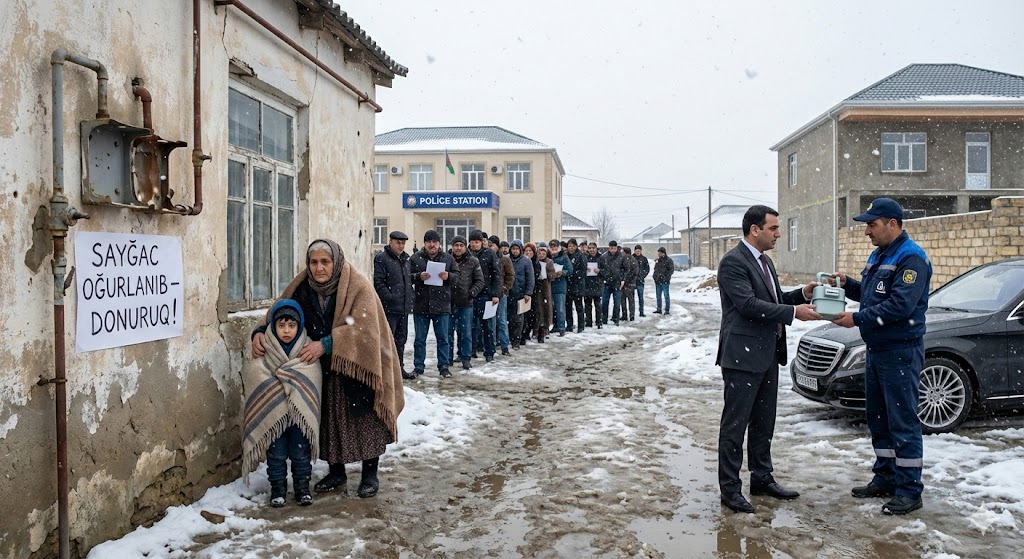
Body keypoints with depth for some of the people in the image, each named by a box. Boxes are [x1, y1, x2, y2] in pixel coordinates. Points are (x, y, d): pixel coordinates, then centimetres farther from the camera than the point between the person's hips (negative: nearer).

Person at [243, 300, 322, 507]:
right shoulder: (264, 353, -5)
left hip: (301, 414, 0)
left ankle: (302, 487, 21)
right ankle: (277, 487, 20)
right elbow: (252, 378, -9)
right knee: (277, 453, 6)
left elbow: (312, 382, -6)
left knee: (301, 452, 7)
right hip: (272, 413, 0)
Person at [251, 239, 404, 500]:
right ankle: (336, 472, 29)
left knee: (365, 420, 4)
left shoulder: (358, 286, -19)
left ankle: (370, 475, 20)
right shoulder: (303, 287, -4)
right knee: (329, 420, 11)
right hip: (325, 369, 4)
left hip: (358, 366, -4)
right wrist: (260, 331, -17)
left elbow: (363, 326, -27)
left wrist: (326, 344, -33)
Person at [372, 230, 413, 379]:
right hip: (389, 308, -8)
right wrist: (390, 298, -20)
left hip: (403, 307, 8)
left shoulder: (405, 259, 17)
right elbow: (378, 282, -15)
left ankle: (399, 368, 25)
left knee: (401, 339, 15)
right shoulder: (381, 258, -8)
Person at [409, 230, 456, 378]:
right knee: (420, 339, 8)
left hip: (442, 305, 0)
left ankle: (444, 366, 15)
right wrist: (419, 276, -18)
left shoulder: (448, 258, 6)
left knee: (443, 338, 6)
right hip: (421, 305, 0)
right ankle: (418, 367, 18)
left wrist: (448, 276, -14)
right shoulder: (415, 258, 4)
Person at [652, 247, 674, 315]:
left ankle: (667, 310, 1)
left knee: (666, 295, -3)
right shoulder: (657, 261, 15)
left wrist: (666, 276, -17)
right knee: (658, 296, 11)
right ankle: (659, 309, 19)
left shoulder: (668, 260, -5)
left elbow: (671, 270, -9)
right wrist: (655, 276, 9)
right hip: (657, 281, 7)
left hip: (665, 281, -7)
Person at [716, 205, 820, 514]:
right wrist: (793, 312, -21)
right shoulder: (733, 262, -15)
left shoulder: (764, 261, 15)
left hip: (767, 355, 9)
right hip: (743, 355, -9)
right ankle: (730, 488, 9)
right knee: (735, 424, 0)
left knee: (763, 423, 17)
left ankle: (762, 478, 30)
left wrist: (802, 294, 2)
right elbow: (749, 304, -22)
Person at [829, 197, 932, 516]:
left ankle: (909, 490, 4)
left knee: (903, 421, -4)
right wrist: (847, 284, 3)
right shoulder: (879, 256, 15)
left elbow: (900, 305, -24)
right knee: (878, 418, 15)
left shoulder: (911, 259, -15)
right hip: (876, 349, 10)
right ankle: (885, 478, 27)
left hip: (901, 352, -10)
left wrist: (858, 319, -21)